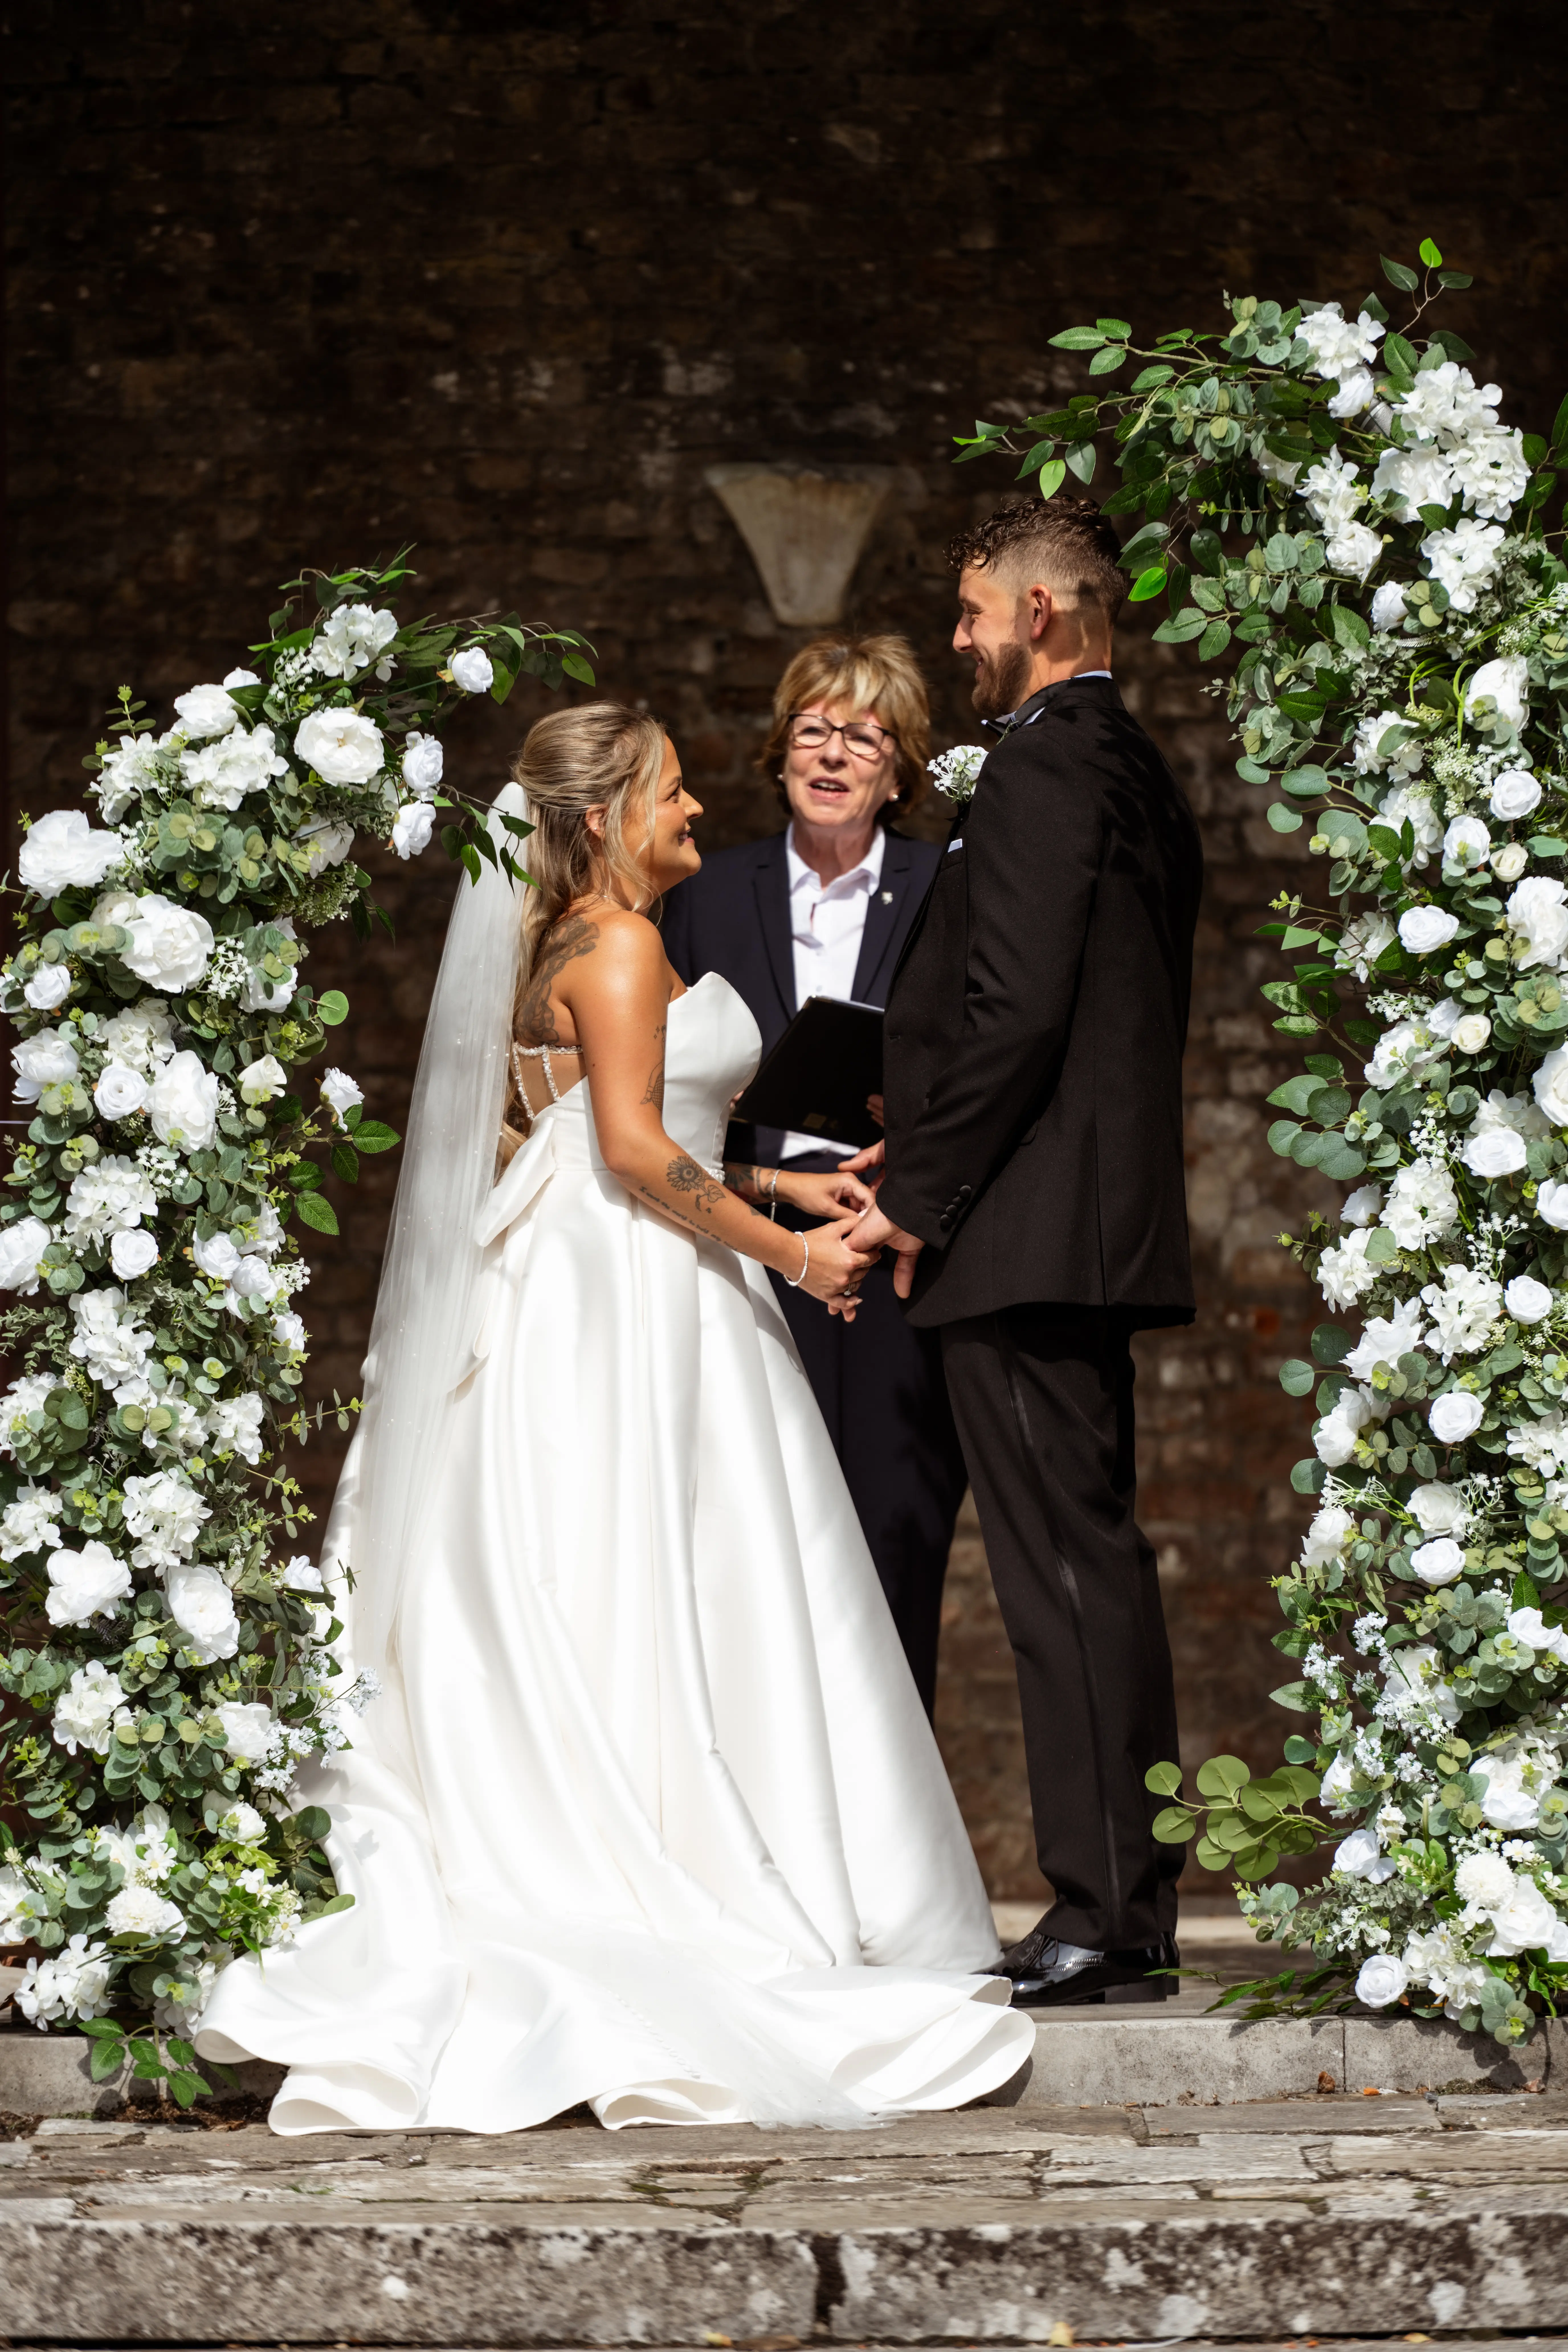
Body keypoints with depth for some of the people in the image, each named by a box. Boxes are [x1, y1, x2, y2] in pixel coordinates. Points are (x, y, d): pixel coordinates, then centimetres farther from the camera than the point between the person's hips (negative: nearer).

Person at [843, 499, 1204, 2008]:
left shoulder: (1046, 765, -11)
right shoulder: (1138, 774, 20)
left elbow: (1017, 1010, -19)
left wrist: (919, 1199, -12)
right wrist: (928, 1154, 19)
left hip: (1024, 1238, -10)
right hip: (1100, 1231, 10)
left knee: (1066, 1568, -9)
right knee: (1088, 1563, 11)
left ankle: (1103, 1919, -9)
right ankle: (1126, 1912, 15)